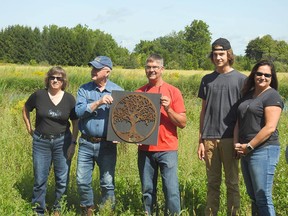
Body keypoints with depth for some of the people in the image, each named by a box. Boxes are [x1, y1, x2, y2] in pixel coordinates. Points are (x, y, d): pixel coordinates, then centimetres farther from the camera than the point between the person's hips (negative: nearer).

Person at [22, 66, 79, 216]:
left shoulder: (69, 99, -4)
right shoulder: (38, 95, -5)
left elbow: (75, 122, 2)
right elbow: (25, 109, 12)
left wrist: (73, 143, -4)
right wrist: (29, 128, 9)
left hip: (62, 141, 0)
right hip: (41, 141, 0)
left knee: (62, 179, 6)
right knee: (40, 179, 7)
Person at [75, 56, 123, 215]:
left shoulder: (117, 91, 0)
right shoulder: (84, 89, 2)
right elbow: (79, 111, -11)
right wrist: (98, 102, -21)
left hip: (107, 145, -1)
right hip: (86, 143, 1)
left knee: (107, 183, 3)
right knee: (82, 181, 6)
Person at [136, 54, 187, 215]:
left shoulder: (173, 91, 0)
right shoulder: (138, 93, 8)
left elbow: (183, 123, -1)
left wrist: (168, 109, -15)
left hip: (167, 150, -2)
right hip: (145, 150, 3)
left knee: (172, 191, -4)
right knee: (147, 191, 9)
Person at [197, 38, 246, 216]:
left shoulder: (240, 79, 2)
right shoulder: (207, 79, 11)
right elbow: (204, 110, 12)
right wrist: (201, 140, 7)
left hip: (229, 138, -3)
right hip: (210, 139, 3)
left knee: (232, 182, 5)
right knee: (213, 182, 10)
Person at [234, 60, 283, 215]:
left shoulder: (272, 96, -9)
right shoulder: (248, 95, 14)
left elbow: (270, 128, -18)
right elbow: (239, 121, 15)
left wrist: (249, 146, -14)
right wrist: (237, 144, 0)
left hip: (263, 151, -8)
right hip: (246, 152, 8)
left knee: (263, 198, -5)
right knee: (253, 196, 15)